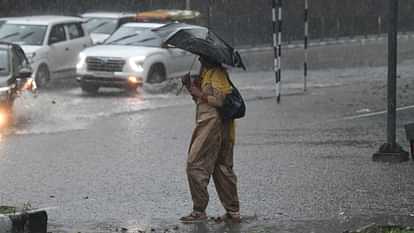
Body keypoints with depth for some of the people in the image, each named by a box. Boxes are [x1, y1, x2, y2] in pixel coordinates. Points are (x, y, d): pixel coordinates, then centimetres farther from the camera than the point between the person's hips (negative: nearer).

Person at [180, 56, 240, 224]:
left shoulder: (217, 74, -12)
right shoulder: (206, 73, 20)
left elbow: (220, 100, -22)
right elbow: (201, 100, 24)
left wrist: (199, 93, -14)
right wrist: (190, 86, 10)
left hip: (212, 125, -11)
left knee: (195, 166, -7)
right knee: (223, 168, 12)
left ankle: (199, 211, -6)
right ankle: (233, 212, 14)